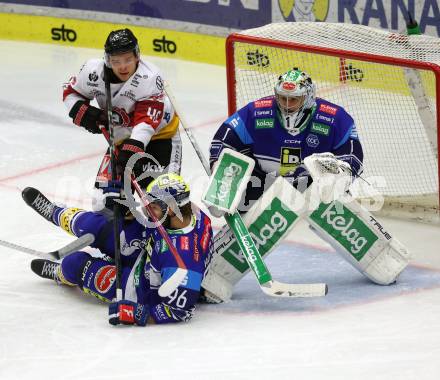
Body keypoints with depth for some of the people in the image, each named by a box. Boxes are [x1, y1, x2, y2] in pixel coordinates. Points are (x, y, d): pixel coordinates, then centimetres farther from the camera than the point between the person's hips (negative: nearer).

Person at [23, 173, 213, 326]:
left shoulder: (183, 256, -43)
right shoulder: (190, 211, -19)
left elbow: (180, 310, -40)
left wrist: (138, 315, -40)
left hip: (144, 290, -7)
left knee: (75, 265, -2)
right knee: (94, 226, 6)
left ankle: (59, 273, 40)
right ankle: (54, 213, 42)